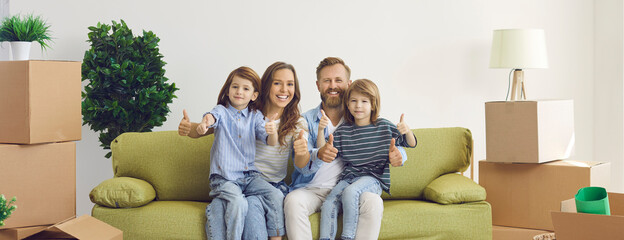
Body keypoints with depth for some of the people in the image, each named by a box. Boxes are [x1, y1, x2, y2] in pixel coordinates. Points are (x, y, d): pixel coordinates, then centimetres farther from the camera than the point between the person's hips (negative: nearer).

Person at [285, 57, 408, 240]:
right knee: (293, 201, -32)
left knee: (373, 202, -30)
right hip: (313, 189, 0)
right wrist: (319, 155, -32)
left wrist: (396, 154, -18)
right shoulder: (306, 120, 6)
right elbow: (303, 167, -6)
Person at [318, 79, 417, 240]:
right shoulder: (343, 131, 10)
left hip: (374, 179, -3)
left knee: (350, 191, -33)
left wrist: (407, 132, -11)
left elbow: (411, 144, 11)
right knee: (329, 204, -23)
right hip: (348, 177, 3)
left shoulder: (384, 127, 5)